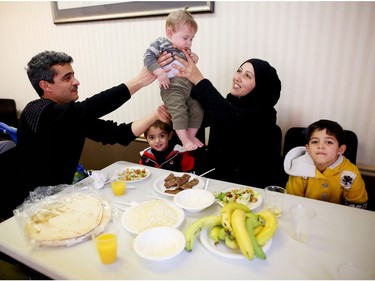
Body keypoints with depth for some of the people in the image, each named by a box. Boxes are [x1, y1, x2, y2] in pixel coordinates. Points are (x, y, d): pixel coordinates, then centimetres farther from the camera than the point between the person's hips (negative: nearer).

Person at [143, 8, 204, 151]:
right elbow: (148, 57, -13)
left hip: (189, 85, 7)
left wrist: (194, 59, 12)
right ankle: (185, 140, -9)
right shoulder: (161, 43, -1)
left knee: (197, 109, 6)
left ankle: (192, 135, 21)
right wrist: (159, 72, -23)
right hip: (172, 87, -7)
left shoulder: (185, 50, 20)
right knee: (179, 111, -19)